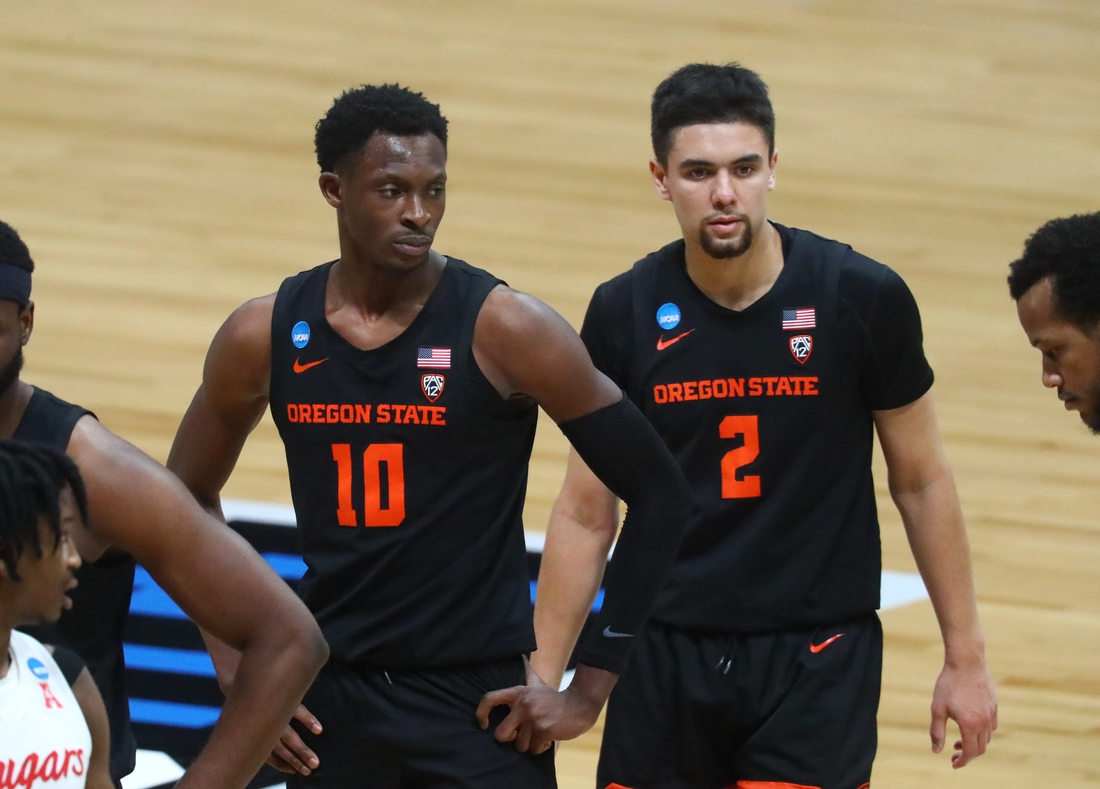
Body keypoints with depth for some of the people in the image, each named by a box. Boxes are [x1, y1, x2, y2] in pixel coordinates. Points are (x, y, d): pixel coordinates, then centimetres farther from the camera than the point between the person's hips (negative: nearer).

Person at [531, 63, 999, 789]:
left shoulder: (863, 298, -8)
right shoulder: (625, 314, -2)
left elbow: (922, 483, 3)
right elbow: (585, 513, 6)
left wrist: (965, 657, 4)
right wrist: (542, 681, 4)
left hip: (817, 660, -2)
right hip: (666, 659, 2)